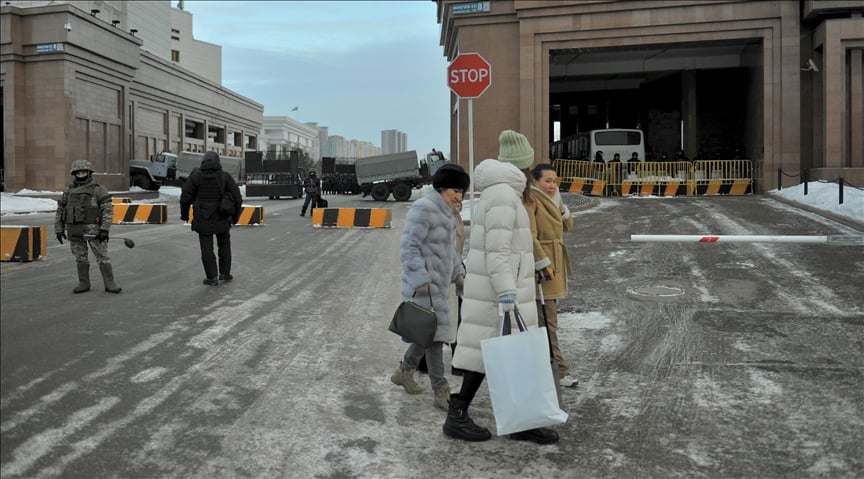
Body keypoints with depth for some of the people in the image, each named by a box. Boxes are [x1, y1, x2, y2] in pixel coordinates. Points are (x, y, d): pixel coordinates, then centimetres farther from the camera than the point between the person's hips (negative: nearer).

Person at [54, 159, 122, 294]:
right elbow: (60, 211, 14)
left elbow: (108, 210, -10)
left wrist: (105, 229, -18)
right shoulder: (68, 191, 9)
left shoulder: (99, 190, -5)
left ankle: (109, 284, 1)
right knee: (80, 258, 9)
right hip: (74, 230, 4)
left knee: (102, 257, -4)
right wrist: (58, 230, 7)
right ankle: (84, 284, 19)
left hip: (93, 229, -4)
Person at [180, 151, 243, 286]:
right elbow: (237, 199, -4)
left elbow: (185, 197, -7)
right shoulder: (225, 177, -5)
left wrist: (184, 214, 10)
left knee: (207, 248, 8)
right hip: (222, 218, 1)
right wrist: (235, 216, 11)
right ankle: (224, 273, 23)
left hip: (203, 219, -1)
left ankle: (212, 278, 11)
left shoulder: (195, 175, -7)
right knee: (224, 244, 20)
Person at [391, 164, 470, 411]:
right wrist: (421, 280, -24)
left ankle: (404, 371, 33)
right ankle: (441, 392, 1)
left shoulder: (444, 211, 13)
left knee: (428, 332, 15)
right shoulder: (423, 208, -15)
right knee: (434, 333, -6)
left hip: (438, 283, 9)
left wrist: (458, 272, 13)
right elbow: (408, 247, -20)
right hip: (424, 284, -9)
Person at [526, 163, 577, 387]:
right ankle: (558, 371, -2)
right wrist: (544, 264, -20)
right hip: (542, 265, -10)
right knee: (547, 321, -6)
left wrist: (559, 203, 2)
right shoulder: (530, 201, -13)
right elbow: (530, 236, -19)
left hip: (555, 262, 10)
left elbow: (567, 225, 15)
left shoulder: (550, 199, 16)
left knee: (546, 319, 15)